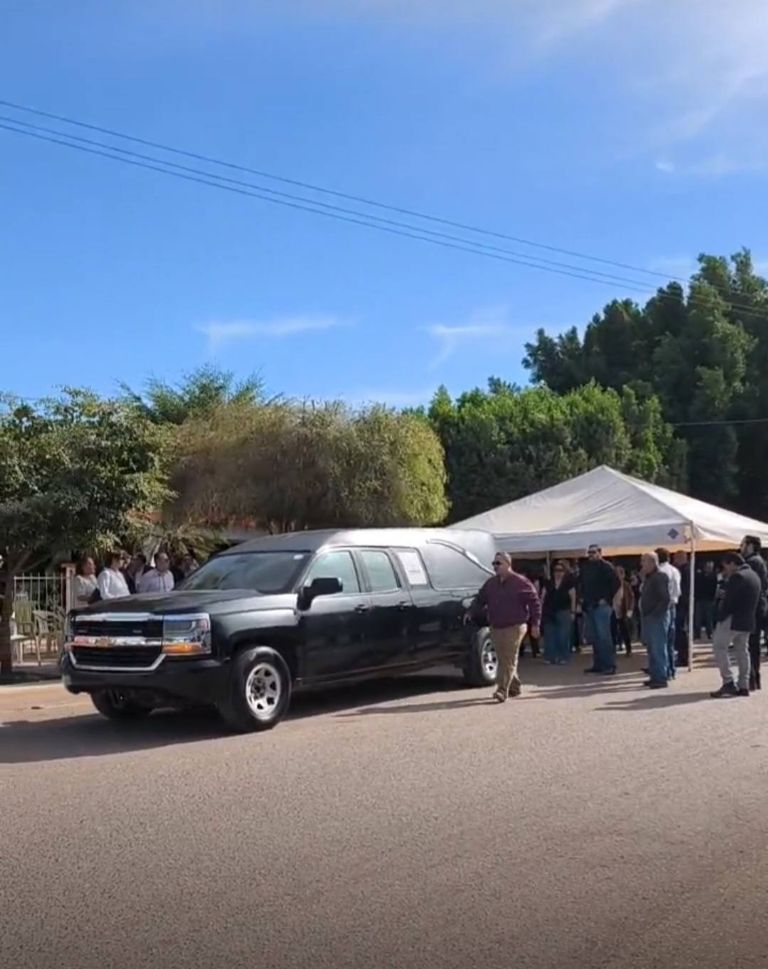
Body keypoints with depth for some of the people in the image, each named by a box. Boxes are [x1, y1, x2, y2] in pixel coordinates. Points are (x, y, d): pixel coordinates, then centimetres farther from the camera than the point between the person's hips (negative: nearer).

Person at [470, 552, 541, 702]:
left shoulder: (521, 582, -6)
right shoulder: (490, 584, 11)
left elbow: (535, 602, -5)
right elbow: (480, 600, 19)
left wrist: (535, 624, -7)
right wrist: (472, 612, 3)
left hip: (514, 628, -6)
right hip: (495, 628, 6)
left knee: (508, 661, -9)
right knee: (503, 660, 11)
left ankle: (502, 691, -12)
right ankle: (514, 687, 26)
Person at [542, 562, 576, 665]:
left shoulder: (568, 583, 0)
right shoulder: (548, 583, 8)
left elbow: (573, 598, 0)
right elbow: (543, 597, 9)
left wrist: (573, 612, -6)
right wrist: (540, 610, 2)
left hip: (563, 613, -2)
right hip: (549, 613, 3)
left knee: (563, 636, -2)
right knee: (549, 636, 1)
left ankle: (562, 657, 5)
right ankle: (551, 656, 7)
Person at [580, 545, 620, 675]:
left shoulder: (605, 566, -7)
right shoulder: (586, 567, 15)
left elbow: (615, 583, -14)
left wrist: (607, 599, -14)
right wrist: (584, 598, 13)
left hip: (601, 605, -8)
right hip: (589, 606, 8)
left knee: (604, 636, -9)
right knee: (593, 637, 10)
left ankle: (610, 665, -6)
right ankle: (598, 664, 16)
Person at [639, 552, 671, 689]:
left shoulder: (660, 577, -13)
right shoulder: (648, 577, 16)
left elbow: (666, 599, -21)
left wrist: (655, 614, -21)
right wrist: (644, 614, 11)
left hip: (657, 617, -10)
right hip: (648, 617, 10)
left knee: (658, 648, -7)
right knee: (651, 648, 13)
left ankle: (661, 678, -4)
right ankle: (655, 676, 20)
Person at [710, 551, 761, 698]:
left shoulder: (737, 576, -15)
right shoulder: (754, 575, 15)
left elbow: (728, 600, -18)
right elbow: (756, 600, 16)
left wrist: (720, 616, -9)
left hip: (733, 619, -9)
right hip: (748, 621, 9)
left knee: (719, 647, -5)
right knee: (742, 651, 12)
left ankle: (728, 682, -12)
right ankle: (743, 686, 10)